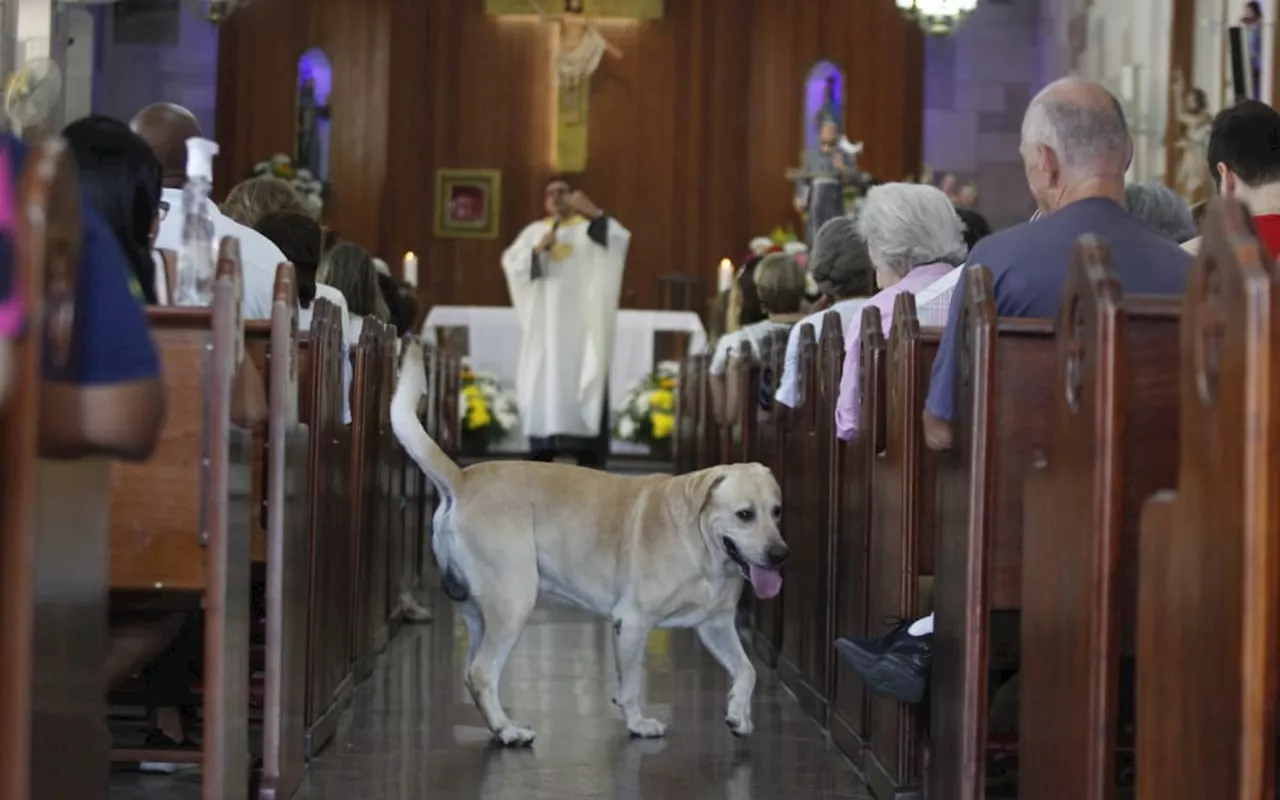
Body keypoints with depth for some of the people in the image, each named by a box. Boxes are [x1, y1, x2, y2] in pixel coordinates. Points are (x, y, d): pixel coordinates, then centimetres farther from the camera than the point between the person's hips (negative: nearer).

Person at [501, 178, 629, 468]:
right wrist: (538, 250, -13)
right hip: (545, 324, 2)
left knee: (583, 385, -8)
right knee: (543, 384, -1)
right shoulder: (534, 231, 15)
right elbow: (510, 262, 3)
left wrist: (593, 212, -21)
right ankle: (542, 455, 4)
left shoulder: (590, 229, 9)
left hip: (580, 321, -2)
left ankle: (587, 460, -7)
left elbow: (620, 239, -10)